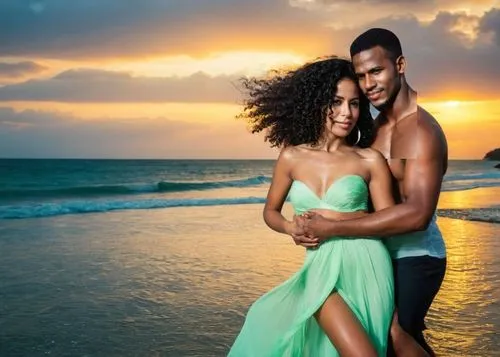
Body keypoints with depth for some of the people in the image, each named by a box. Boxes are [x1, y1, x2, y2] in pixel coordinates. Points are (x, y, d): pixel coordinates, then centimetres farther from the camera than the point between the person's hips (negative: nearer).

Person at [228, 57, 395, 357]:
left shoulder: (370, 160, -1)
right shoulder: (292, 157, 5)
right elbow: (271, 211, 17)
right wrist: (291, 228, -5)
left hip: (364, 266, 0)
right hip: (319, 268, 0)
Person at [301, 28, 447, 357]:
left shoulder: (421, 131, -22)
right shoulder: (376, 122, 6)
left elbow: (417, 214, -33)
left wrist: (333, 228, -31)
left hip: (414, 256, -8)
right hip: (386, 251, 8)